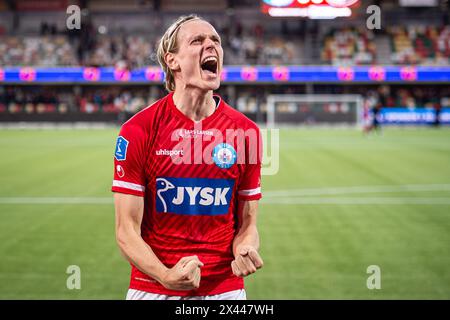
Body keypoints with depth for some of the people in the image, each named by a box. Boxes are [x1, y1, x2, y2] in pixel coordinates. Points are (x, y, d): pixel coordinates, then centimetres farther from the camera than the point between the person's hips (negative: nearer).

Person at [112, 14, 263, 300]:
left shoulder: (247, 132, -1)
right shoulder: (137, 130, -7)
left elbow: (247, 223, 5)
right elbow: (127, 230, -7)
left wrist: (245, 252, -16)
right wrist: (166, 276, -22)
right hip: (153, 289, -1)